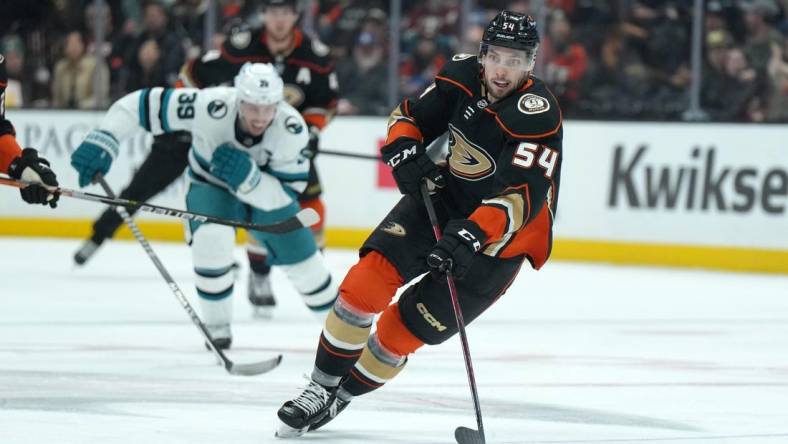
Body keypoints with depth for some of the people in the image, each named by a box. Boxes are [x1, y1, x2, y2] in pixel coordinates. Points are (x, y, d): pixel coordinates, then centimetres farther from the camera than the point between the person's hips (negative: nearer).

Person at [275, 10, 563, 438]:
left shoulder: (538, 115, -27)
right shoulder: (464, 75, -8)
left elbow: (524, 196, -37)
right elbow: (409, 116, 7)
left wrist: (472, 235, -49)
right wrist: (404, 150, -15)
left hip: (501, 235, -5)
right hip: (445, 194, 5)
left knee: (406, 326, -5)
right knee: (370, 277, -16)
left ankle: (341, 395, 18)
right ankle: (321, 387, -5)